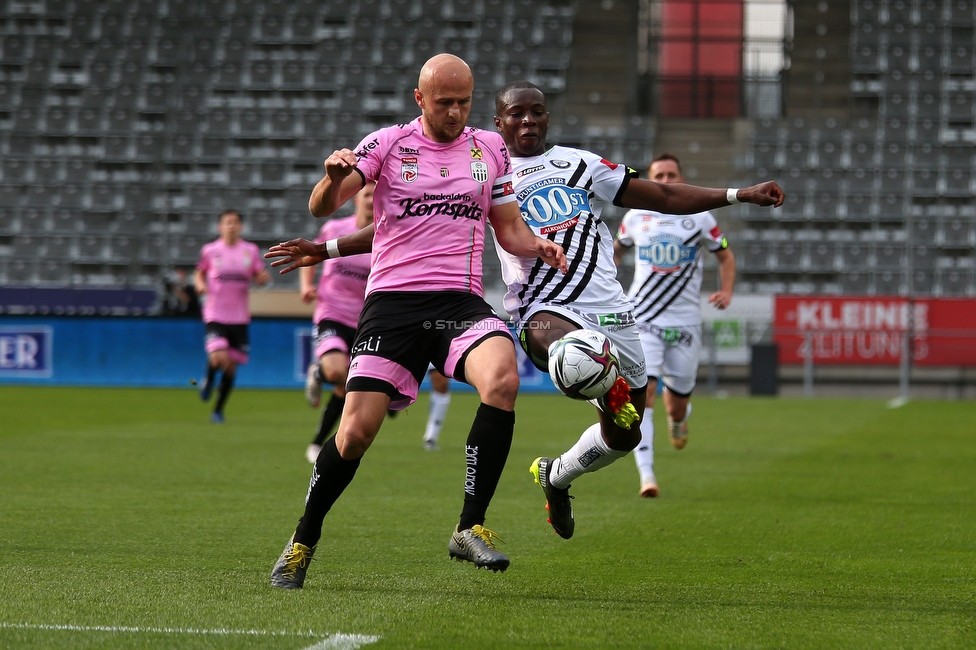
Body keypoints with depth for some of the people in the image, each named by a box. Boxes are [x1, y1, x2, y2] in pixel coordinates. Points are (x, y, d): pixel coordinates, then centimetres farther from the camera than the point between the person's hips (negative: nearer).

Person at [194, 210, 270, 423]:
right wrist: (200, 284, -8)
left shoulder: (251, 251, 4)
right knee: (218, 358, -22)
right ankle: (209, 379, 13)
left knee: (232, 365, 5)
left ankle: (219, 409, 21)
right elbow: (199, 273, 14)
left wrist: (264, 277, -13)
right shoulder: (210, 251, 1)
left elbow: (260, 277, 11)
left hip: (240, 317, 2)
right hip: (216, 315, -2)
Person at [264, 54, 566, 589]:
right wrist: (333, 177, -26)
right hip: (392, 300, -2)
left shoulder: (489, 148, 14)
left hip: (461, 301, 2)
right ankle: (303, 542, 14)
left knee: (502, 380, -30)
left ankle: (471, 528, -22)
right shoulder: (388, 144, 5)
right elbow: (321, 207, -3)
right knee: (355, 432, -10)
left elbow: (509, 229, 21)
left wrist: (539, 246, -1)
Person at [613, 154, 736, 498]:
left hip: (685, 323, 1)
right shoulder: (635, 217, 4)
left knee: (677, 399, 6)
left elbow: (725, 256, 14)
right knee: (642, 391, -18)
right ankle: (646, 475, -22)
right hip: (642, 320, 0)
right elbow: (617, 249, 24)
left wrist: (726, 290, -3)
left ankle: (678, 422, 47)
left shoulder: (700, 217, 1)